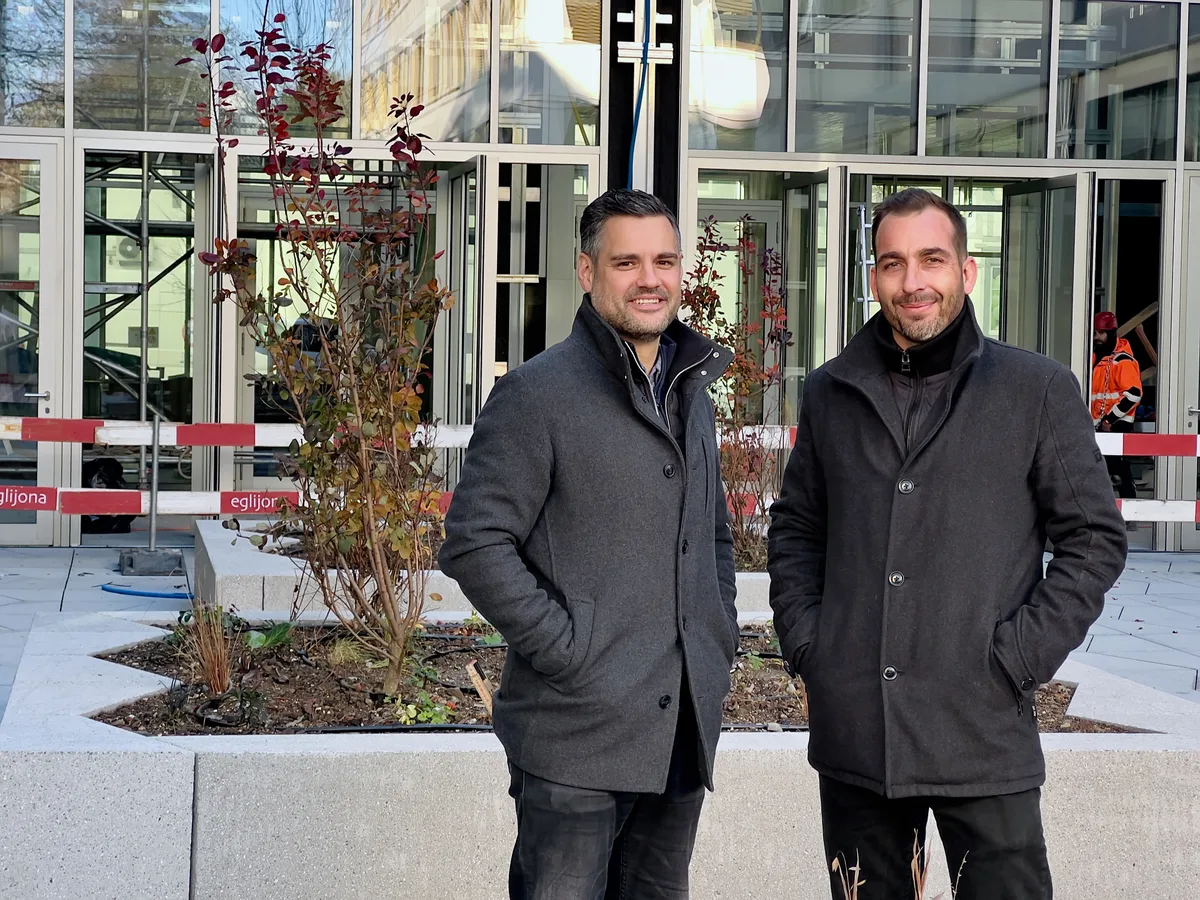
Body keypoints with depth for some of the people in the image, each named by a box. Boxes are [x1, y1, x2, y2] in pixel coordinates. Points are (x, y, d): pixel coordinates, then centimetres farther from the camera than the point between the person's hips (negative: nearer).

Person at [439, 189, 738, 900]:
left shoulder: (691, 392, 15)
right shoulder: (538, 393, -8)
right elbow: (476, 543, -13)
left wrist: (722, 639, 13)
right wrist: (565, 649, -16)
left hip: (684, 730, 7)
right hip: (578, 734, -7)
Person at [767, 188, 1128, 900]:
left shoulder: (1039, 390, -1)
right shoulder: (832, 393, 10)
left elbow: (1094, 539, 0)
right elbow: (795, 529, 19)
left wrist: (1017, 659, -8)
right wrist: (804, 641, 5)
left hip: (984, 739, -3)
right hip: (852, 733, 3)